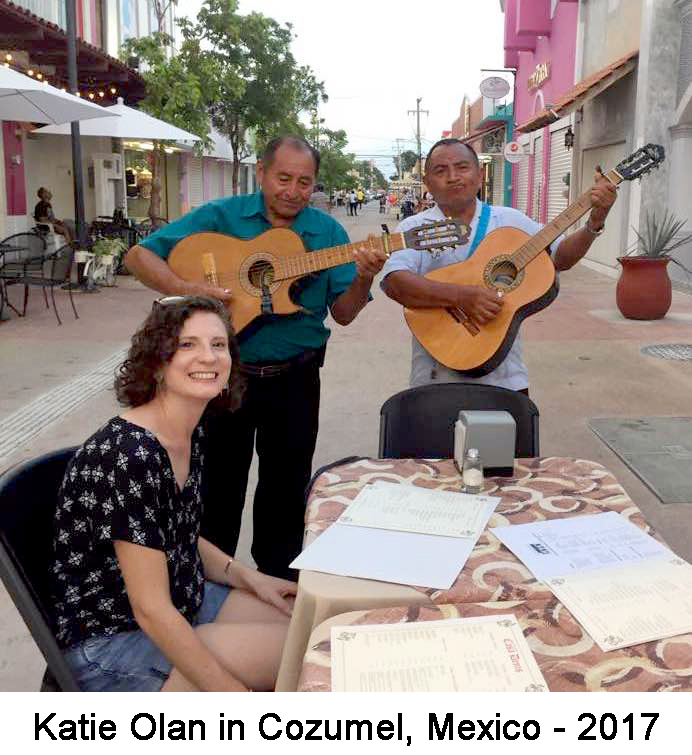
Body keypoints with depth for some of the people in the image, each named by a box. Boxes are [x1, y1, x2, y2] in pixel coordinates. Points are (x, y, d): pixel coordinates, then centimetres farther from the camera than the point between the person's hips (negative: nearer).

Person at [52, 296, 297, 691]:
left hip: (183, 602, 9)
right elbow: (151, 611, -26)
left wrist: (248, 577, -1)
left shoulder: (192, 435, -1)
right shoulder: (128, 455, -28)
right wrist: (238, 696, -22)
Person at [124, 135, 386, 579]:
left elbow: (343, 314, -1)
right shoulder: (221, 217, -6)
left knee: (287, 486, 14)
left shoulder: (327, 232, 0)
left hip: (295, 379, 2)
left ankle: (278, 578, 35)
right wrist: (188, 290, -26)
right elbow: (140, 255, -9)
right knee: (219, 483, 12)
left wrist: (364, 278, -21)